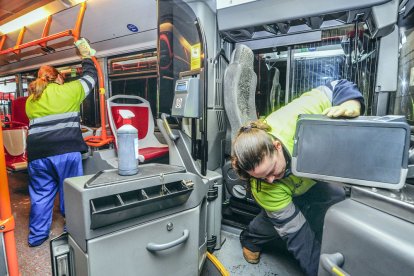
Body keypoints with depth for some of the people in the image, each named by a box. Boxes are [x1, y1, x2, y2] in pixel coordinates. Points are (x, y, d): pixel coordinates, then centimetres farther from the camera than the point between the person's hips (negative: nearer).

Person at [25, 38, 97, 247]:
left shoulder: (30, 100, 19)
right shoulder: (68, 90, 4)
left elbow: (38, 124, 25)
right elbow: (90, 77, 17)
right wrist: (86, 57, 32)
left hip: (37, 154, 5)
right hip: (66, 151, -5)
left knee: (40, 195, 15)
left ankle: (36, 236, 27)